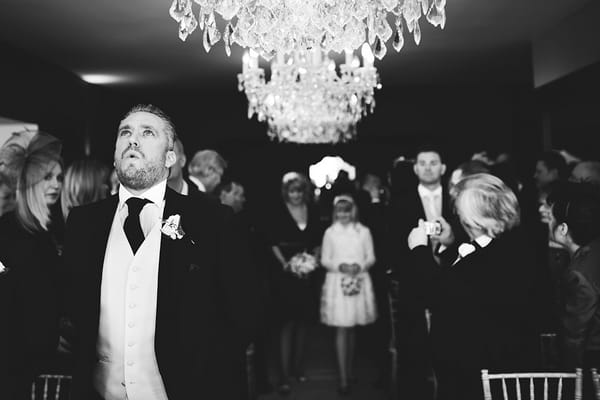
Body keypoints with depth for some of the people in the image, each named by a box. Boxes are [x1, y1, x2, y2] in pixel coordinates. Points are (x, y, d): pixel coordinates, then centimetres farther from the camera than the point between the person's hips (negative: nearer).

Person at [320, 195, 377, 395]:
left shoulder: (364, 231, 3)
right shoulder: (330, 232, 2)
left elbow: (371, 258, 4)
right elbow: (324, 260, 2)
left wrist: (360, 266, -15)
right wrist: (339, 266, -16)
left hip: (359, 283, 1)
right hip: (337, 283, -1)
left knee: (352, 329, 12)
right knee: (341, 330, -3)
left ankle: (350, 370, 29)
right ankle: (343, 379, 0)